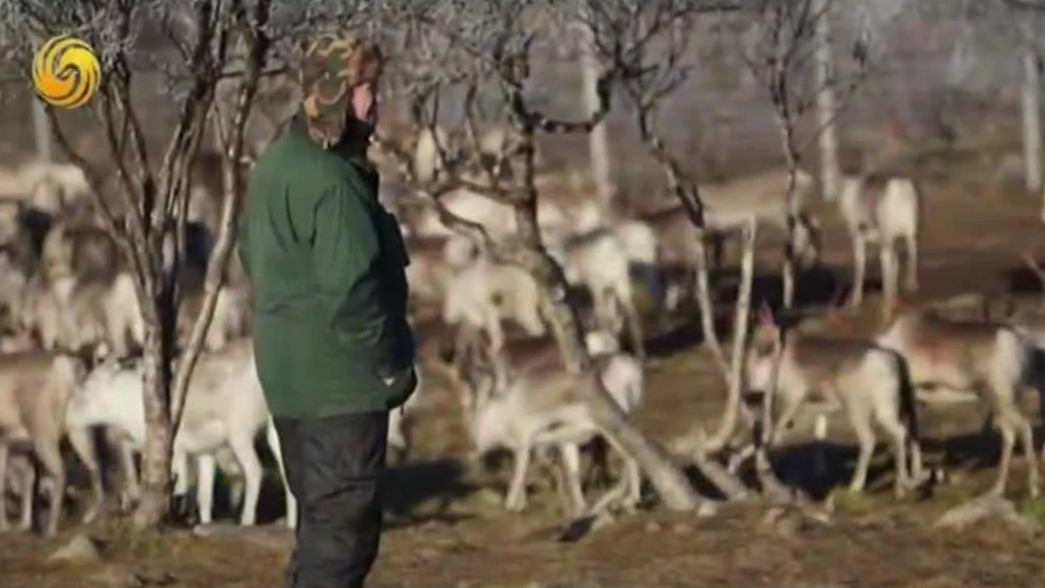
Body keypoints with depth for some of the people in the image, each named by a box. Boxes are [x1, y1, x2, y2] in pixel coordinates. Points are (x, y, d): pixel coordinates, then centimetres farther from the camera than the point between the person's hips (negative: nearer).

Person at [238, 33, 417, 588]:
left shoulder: (273, 166, 10)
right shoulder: (331, 182, -21)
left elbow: (254, 258, 20)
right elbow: (351, 290, -24)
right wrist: (392, 364, -12)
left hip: (289, 373, 10)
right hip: (341, 380, -10)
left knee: (321, 516, 18)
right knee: (346, 522, -7)